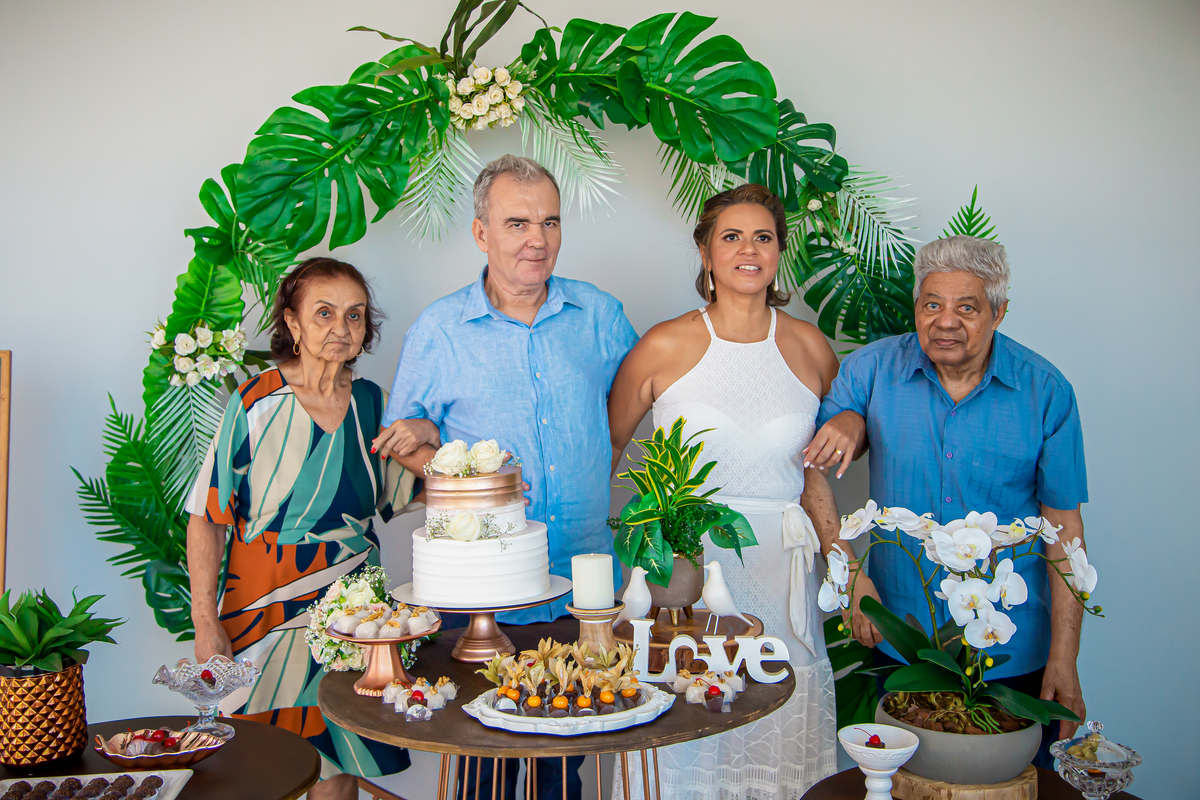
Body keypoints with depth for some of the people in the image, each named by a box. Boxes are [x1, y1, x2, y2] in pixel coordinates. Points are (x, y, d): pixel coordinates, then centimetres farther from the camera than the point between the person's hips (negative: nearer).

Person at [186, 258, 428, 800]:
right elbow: (206, 518, -8)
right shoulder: (257, 404, -11)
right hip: (266, 612, -3)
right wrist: (206, 626, -12)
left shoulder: (372, 404, 2)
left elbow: (397, 496, 12)